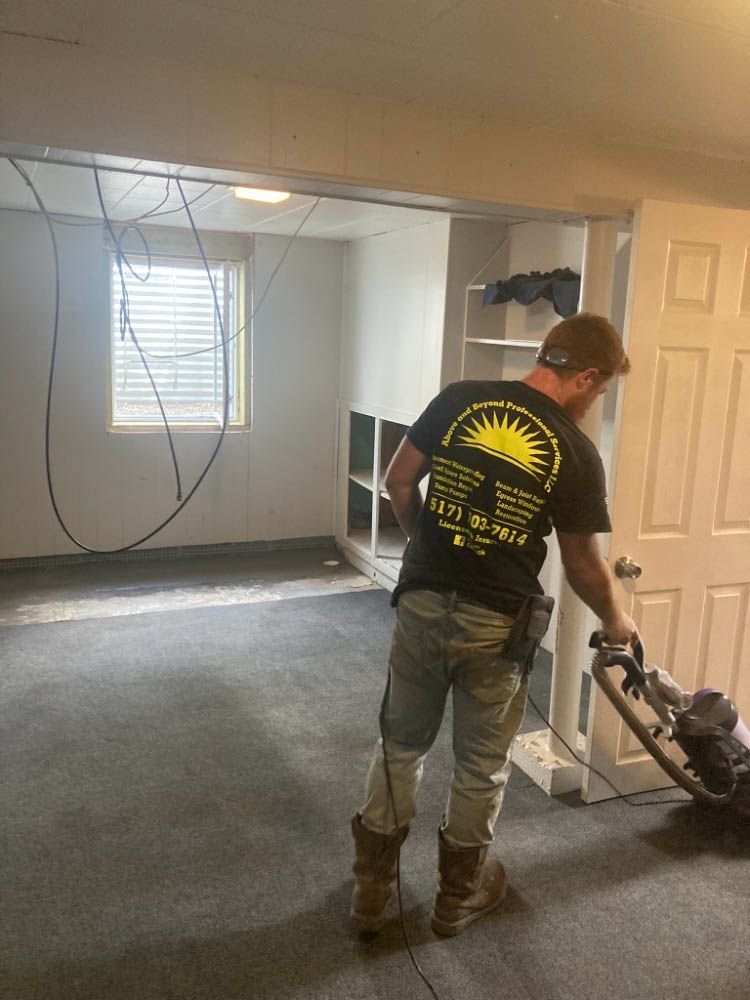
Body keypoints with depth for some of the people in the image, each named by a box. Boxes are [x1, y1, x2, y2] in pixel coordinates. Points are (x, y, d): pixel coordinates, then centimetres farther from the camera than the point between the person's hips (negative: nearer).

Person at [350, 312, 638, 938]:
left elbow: (399, 483, 4)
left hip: (423, 602, 3)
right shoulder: (576, 453, -9)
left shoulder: (458, 399, -2)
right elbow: (583, 565, -2)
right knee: (483, 764, 18)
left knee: (402, 744, 19)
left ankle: (372, 888, 32)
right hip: (496, 624, -2)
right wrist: (615, 622, 17)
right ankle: (460, 893, 37)